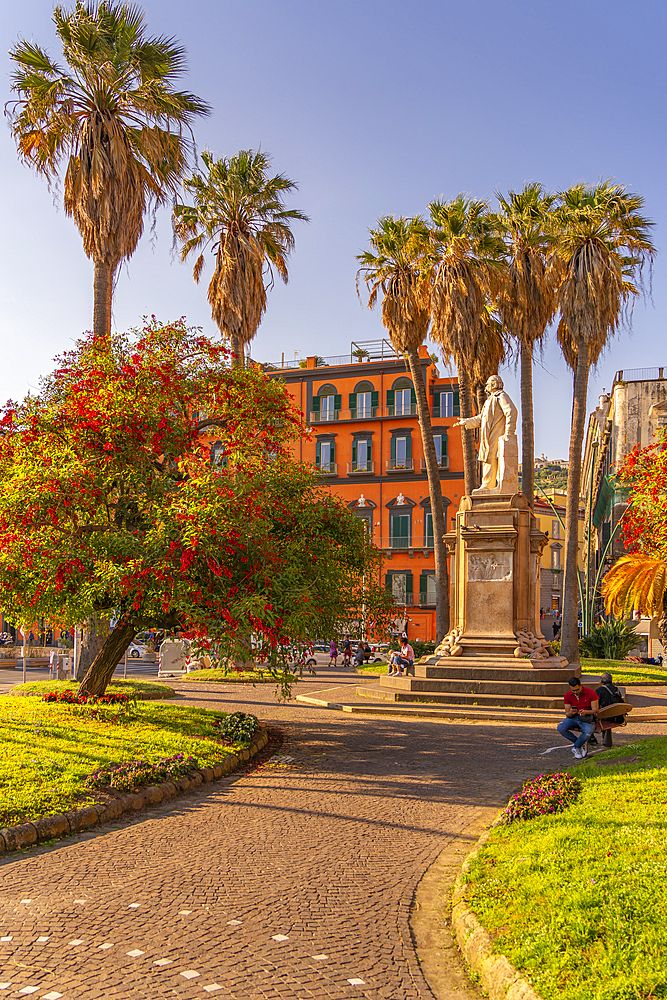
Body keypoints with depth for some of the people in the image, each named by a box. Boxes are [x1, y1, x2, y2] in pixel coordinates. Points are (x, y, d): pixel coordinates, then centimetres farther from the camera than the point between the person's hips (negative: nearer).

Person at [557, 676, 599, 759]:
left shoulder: (591, 693, -8)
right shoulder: (568, 695, 0)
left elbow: (595, 710, -9)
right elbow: (567, 714, 4)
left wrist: (586, 712, -31)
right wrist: (571, 713, -22)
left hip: (587, 718, -3)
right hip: (573, 718, 3)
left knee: (588, 732, -38)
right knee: (561, 728, -27)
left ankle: (576, 747, -6)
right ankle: (582, 744, -8)